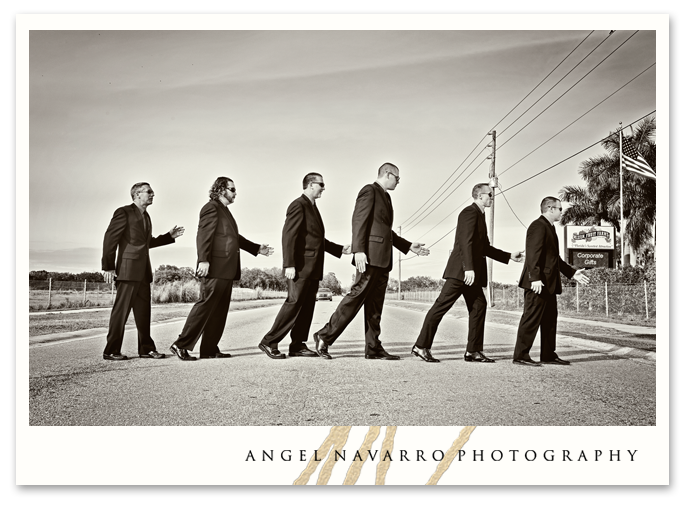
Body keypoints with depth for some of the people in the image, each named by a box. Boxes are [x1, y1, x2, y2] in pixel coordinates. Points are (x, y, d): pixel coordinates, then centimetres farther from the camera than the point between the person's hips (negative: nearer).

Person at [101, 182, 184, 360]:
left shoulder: (146, 216, 20)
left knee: (144, 311, 10)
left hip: (143, 271, 8)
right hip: (128, 270, -8)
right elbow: (110, 238, -11)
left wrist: (169, 236, 18)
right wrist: (108, 266, -17)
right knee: (121, 310, -6)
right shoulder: (124, 212, -6)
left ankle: (146, 348, 16)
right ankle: (111, 351, 0)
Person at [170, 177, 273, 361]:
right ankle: (182, 345, -7)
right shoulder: (212, 207, -6)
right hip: (215, 268, -10)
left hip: (226, 270, 10)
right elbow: (203, 235, -16)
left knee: (219, 310, 8)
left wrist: (257, 248, 29)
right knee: (206, 305, -11)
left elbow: (235, 237, 30)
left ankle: (209, 349, 12)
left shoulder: (224, 211, 24)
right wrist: (203, 260, -25)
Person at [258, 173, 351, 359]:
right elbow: (289, 236, -15)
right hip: (301, 266, -9)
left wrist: (340, 249, 18)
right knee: (294, 303, -11)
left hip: (313, 268, 9)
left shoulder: (313, 208, 23)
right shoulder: (298, 205, -7)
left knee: (307, 307, 6)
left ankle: (297, 345, 9)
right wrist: (289, 265, -22)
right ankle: (270, 342, -6)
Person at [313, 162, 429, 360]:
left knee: (375, 304, 6)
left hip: (383, 259, 10)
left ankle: (373, 348, 7)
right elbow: (358, 220, -13)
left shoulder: (385, 197, 25)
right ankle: (325, 336, -8)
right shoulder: (369, 191, -3)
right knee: (357, 295, -13)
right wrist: (358, 250, -23)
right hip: (370, 255, -9)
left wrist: (409, 246, 24)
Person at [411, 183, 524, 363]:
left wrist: (509, 256, 25)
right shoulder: (470, 212, -7)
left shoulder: (479, 216, 24)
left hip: (471, 273, 10)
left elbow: (485, 248, 27)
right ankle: (421, 347, -8)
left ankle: (473, 351, 10)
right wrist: (469, 268, -28)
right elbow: (466, 242, -19)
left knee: (479, 306, 6)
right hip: (462, 270, -10)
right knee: (442, 305, -9)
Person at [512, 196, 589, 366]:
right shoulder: (538, 226, -11)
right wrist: (535, 278, -28)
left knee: (550, 319, 13)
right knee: (531, 319, -9)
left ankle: (548, 355, 20)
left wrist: (572, 273, 23)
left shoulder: (550, 228, 21)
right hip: (538, 283, -11)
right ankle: (520, 356, -6)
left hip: (549, 284, 11)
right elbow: (533, 254, -21)